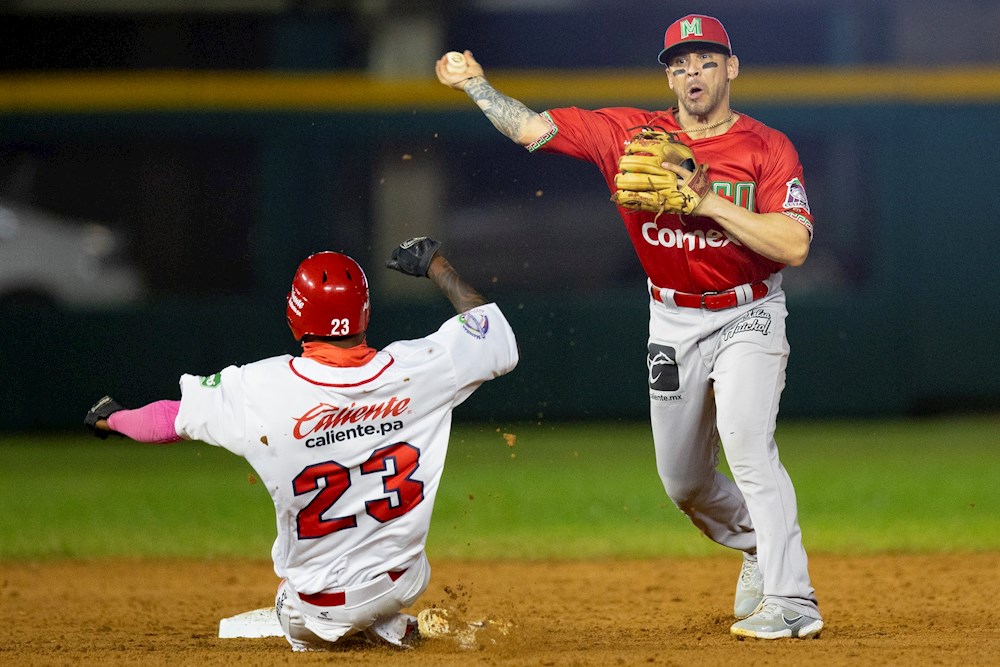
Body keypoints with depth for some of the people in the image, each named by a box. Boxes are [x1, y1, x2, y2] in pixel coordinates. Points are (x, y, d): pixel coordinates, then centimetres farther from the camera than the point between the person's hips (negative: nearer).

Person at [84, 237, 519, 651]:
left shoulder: (258, 391, -19)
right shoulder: (415, 367, -15)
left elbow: (172, 418, -2)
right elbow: (499, 341, 3)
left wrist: (112, 419, 20)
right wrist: (437, 267, 16)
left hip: (317, 606, -2)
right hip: (403, 587, 2)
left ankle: (309, 632, 8)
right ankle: (386, 626, 19)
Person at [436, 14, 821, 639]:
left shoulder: (767, 148, -12)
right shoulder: (632, 135, -3)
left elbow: (793, 245, -23)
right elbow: (532, 127, 3)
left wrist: (709, 202, -26)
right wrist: (476, 83, -5)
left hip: (748, 317, -5)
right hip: (673, 323, 5)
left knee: (744, 438, -28)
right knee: (684, 481, 12)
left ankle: (791, 601, -27)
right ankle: (757, 543, 42)